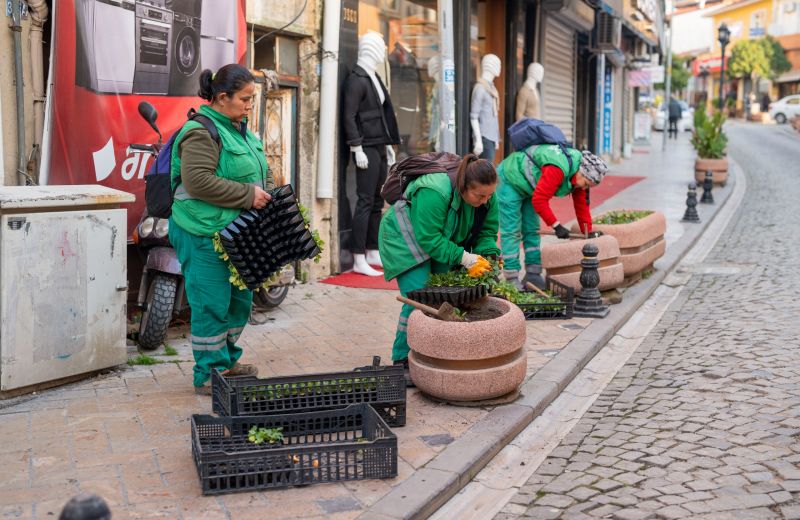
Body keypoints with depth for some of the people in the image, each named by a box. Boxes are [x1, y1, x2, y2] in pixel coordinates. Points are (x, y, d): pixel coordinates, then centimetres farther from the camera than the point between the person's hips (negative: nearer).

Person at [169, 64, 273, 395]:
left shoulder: (240, 131, 16)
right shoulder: (201, 132, -15)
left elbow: (260, 171, 26)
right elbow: (198, 181, -25)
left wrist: (266, 194, 6)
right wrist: (247, 195, -21)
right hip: (205, 234, -10)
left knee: (239, 300, 17)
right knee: (212, 305, -2)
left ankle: (228, 361, 33)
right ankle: (210, 375, 10)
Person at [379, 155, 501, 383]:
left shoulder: (487, 196, -16)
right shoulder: (434, 193, -39)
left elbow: (487, 231, -5)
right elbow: (429, 238, -35)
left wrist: (488, 255, -24)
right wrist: (462, 257, -38)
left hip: (444, 240, 7)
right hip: (407, 240, -7)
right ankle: (402, 361, -4)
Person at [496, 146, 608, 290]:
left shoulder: (580, 175, -6)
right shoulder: (558, 169, -36)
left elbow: (582, 204, 2)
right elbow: (539, 200, -35)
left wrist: (588, 232, 1)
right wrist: (556, 225, -29)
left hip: (528, 188, 9)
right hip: (511, 179, -9)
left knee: (532, 230, 7)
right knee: (511, 232, -9)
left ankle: (533, 274, 11)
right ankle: (511, 278, -9)